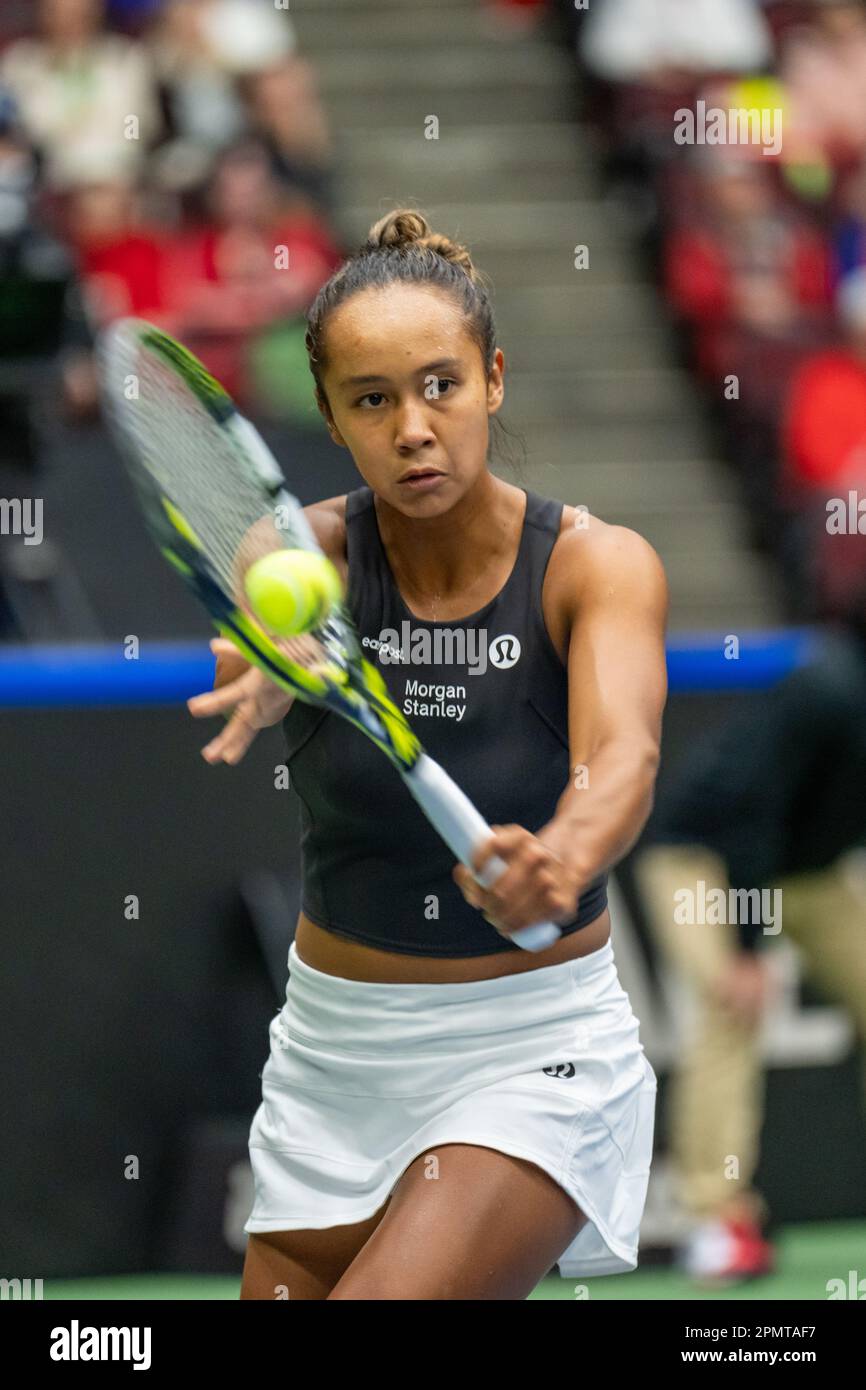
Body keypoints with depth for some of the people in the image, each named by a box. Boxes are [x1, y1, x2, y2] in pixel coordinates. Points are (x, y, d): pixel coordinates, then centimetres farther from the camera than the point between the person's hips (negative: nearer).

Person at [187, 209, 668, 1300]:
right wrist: (268, 671, -58)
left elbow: (624, 752, -30)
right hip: (336, 1043, 3)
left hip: (535, 1046, -3)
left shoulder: (597, 565, -13)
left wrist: (558, 865, -54)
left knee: (390, 1304, -23)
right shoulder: (312, 549, -8)